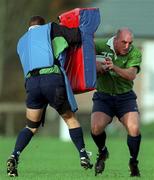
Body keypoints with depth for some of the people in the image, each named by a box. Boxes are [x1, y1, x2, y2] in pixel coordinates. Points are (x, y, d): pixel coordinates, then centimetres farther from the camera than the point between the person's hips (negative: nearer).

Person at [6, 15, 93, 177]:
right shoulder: (49, 28, 15)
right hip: (52, 79, -3)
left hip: (31, 83, 3)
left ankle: (14, 157, -5)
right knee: (70, 118, 17)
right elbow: (76, 36, 8)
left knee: (31, 127, 16)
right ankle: (83, 156, 13)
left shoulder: (21, 43, 29)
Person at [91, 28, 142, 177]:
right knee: (96, 128, -22)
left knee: (134, 129, -21)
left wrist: (114, 68, -40)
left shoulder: (135, 53, -10)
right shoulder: (101, 46, -11)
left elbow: (131, 75, -23)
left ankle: (133, 163, 5)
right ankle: (102, 152, 12)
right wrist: (94, 62, -29)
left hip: (125, 97, 0)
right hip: (103, 96, 0)